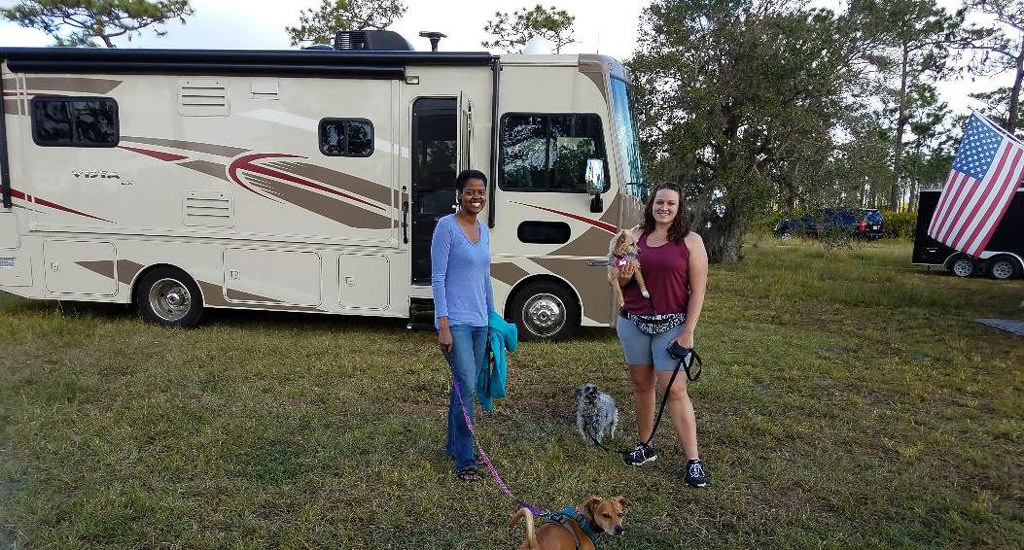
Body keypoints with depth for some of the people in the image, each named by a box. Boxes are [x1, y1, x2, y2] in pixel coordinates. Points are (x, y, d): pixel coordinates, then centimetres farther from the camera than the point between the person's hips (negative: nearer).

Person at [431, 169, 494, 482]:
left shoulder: (483, 230, 12)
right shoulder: (447, 226, -9)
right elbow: (438, 278, -12)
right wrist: (443, 325, -17)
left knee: (467, 386, 14)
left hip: (479, 321, 7)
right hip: (455, 321, -7)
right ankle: (465, 460, 1)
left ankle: (453, 446, 29)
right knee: (466, 386, -10)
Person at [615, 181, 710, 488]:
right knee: (641, 384, 11)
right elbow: (618, 282, 16)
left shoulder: (690, 241, -2)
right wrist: (623, 277, -9)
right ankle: (644, 446, 26)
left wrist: (688, 332, -11)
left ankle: (693, 460, 2)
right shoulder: (635, 235, 8)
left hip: (671, 324, -4)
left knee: (675, 390, -6)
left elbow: (698, 289, -5)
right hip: (633, 322, 4)